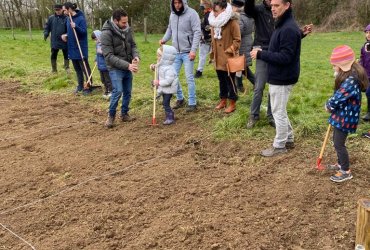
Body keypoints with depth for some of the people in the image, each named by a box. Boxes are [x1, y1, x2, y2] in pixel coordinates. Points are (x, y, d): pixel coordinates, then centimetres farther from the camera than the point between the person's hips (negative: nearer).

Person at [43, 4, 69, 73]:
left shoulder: (66, 18, -6)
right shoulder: (51, 18, 4)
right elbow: (47, 27, 10)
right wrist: (46, 34, -5)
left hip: (64, 41, -3)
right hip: (54, 41, 3)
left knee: (66, 55, 7)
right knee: (53, 56, 10)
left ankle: (67, 67, 19)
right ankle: (54, 69, 20)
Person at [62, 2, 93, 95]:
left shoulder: (81, 18, -15)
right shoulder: (68, 18, 9)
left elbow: (84, 32, -19)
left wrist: (76, 27, -33)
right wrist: (66, 35, 3)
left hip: (81, 48, -8)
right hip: (72, 48, 8)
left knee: (85, 68, -2)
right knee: (77, 68, 14)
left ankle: (88, 86, 6)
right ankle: (80, 85, 24)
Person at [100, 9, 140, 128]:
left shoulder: (128, 30, -3)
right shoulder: (106, 34, -20)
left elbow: (133, 45, 8)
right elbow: (109, 56, -23)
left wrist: (136, 56, -15)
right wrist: (127, 65, -28)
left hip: (128, 67, 6)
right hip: (115, 68, -6)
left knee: (127, 92, 10)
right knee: (117, 91, -15)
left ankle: (124, 114, 28)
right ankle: (111, 116, 5)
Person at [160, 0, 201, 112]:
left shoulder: (192, 13, -12)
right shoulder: (172, 15, 7)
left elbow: (197, 32, -15)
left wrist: (193, 50, -22)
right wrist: (164, 39, -1)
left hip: (187, 52, -6)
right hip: (175, 51, 6)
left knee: (189, 78, -1)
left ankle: (192, 103, 9)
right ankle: (180, 99, 27)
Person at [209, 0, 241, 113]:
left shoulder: (232, 22, -13)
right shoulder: (214, 21, 8)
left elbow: (237, 40, -12)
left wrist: (229, 51, -17)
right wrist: (213, 53, 13)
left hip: (228, 59, -7)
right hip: (218, 58, 7)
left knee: (230, 81, 2)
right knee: (221, 80, 17)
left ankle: (232, 103, 14)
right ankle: (223, 100, 31)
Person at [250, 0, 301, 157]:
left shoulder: (289, 28, -22)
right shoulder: (282, 25, 12)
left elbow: (285, 57, -26)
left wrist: (261, 54, -23)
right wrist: (262, 53, 6)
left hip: (282, 79, -10)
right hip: (279, 77, 10)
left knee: (278, 112, 1)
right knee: (280, 111, 20)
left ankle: (279, 146, 15)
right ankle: (288, 139, 33)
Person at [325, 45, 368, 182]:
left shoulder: (351, 80, -28)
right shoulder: (349, 75, 6)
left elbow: (337, 98, -28)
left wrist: (328, 106, -9)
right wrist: (331, 105, -2)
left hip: (345, 117, -10)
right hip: (342, 115, 10)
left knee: (339, 144, 1)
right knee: (336, 140, 22)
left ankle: (346, 172, 15)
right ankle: (341, 164, 39)